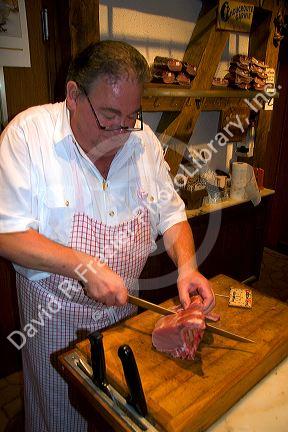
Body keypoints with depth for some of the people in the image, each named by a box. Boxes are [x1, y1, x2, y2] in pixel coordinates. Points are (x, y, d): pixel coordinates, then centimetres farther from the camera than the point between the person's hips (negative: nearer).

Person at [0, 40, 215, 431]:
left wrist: (187, 265, -18)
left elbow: (171, 214, -1)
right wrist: (85, 267, -30)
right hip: (55, 311, -3)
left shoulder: (144, 139, -6)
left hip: (125, 304, 4)